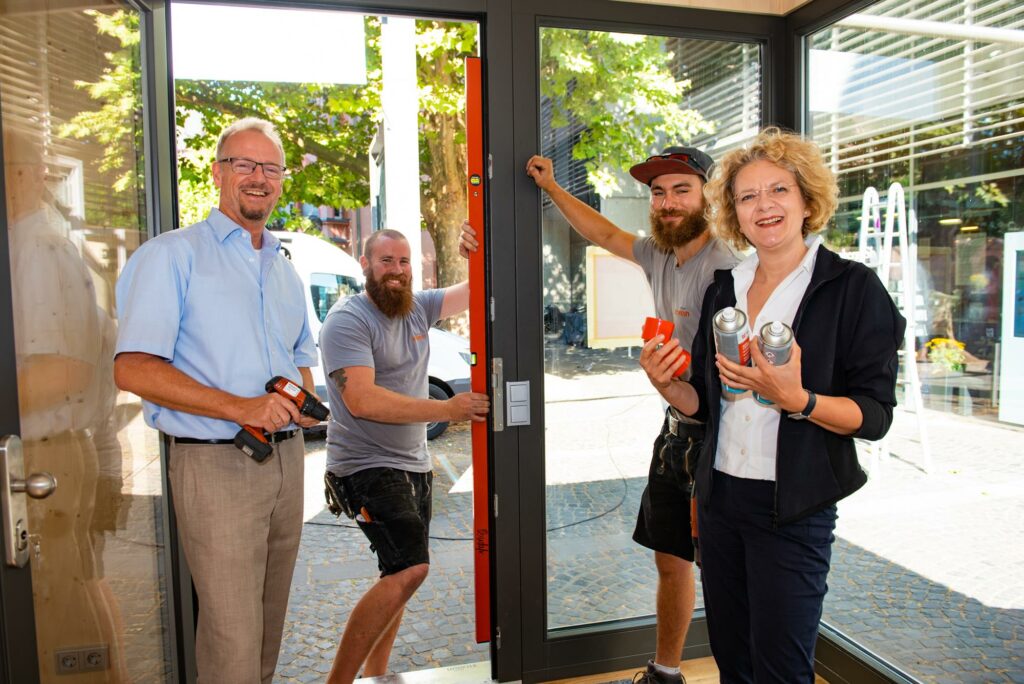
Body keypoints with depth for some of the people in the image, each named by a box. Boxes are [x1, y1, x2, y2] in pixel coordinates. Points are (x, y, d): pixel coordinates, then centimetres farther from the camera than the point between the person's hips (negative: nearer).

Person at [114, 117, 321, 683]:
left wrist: (302, 400, 2)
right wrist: (240, 408, -22)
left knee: (270, 623, 17)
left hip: (287, 458, 6)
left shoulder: (285, 270, 17)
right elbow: (133, 369, -13)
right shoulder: (173, 255, -4)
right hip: (215, 463, -6)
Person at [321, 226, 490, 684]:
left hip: (413, 465, 8)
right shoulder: (348, 320, -14)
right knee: (410, 568, -21)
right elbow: (362, 400, -26)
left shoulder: (417, 307, 7)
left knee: (401, 575, 15)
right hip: (367, 467, -8)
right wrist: (448, 410, -25)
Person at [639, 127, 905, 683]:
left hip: (794, 507, -5)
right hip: (719, 495, 5)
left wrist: (795, 399, -28)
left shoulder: (853, 288, -7)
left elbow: (875, 415, -11)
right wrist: (665, 383, -9)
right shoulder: (724, 289, 8)